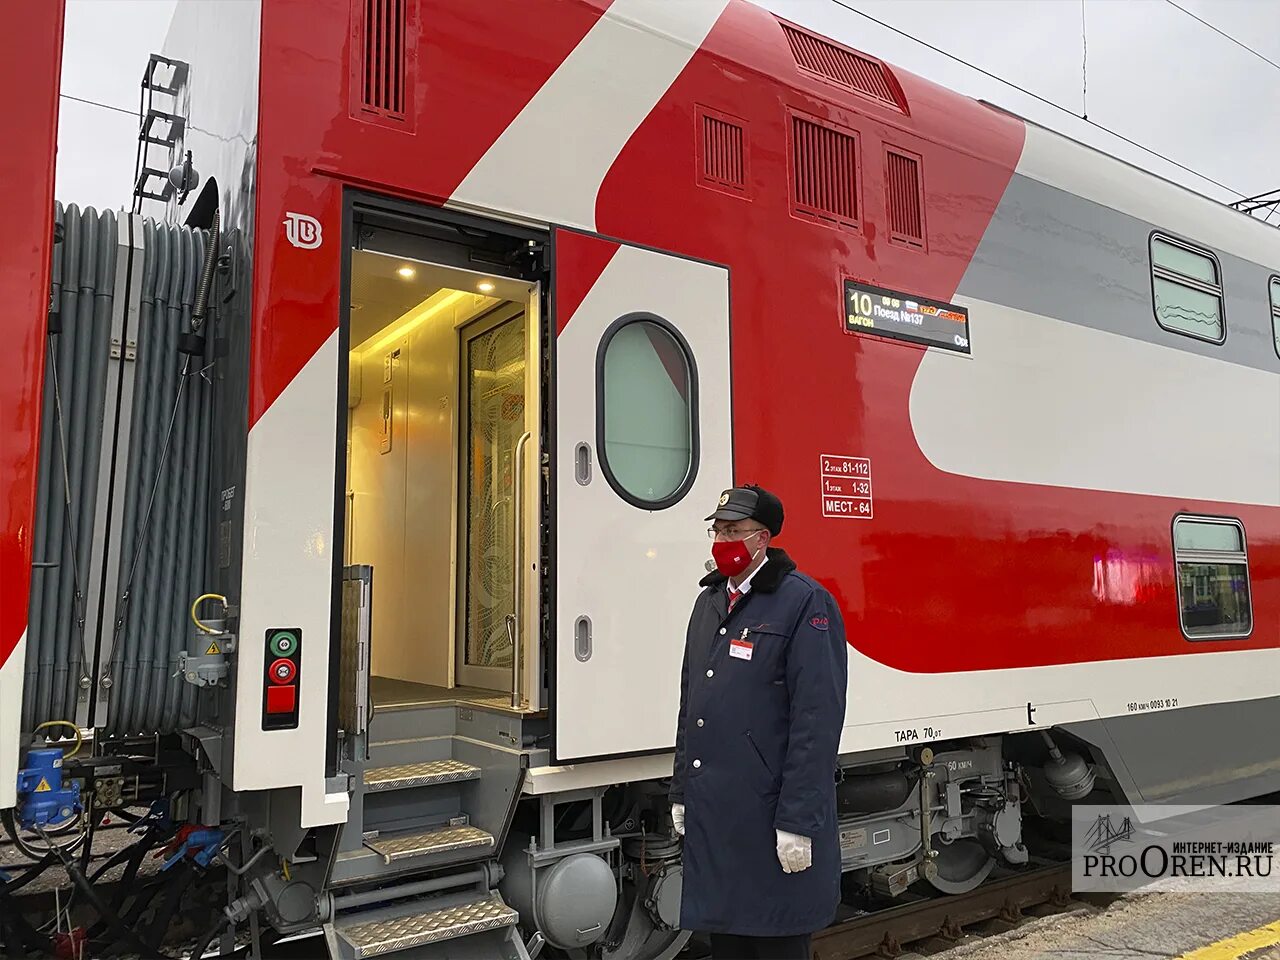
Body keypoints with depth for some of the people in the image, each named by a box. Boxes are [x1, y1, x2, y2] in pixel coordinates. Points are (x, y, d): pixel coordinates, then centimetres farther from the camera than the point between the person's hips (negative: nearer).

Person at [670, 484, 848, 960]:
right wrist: (681, 792, 15)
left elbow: (816, 719, -17)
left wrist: (798, 821, -19)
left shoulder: (804, 603, -12)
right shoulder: (709, 602, 12)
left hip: (768, 811, -7)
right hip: (710, 811, 7)